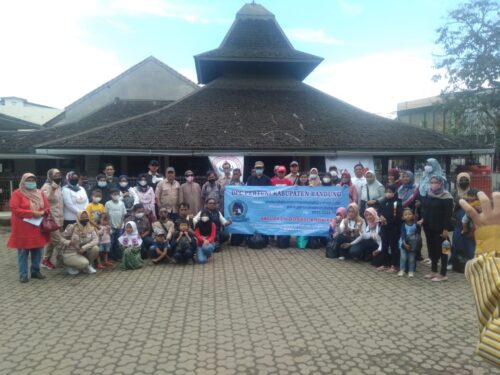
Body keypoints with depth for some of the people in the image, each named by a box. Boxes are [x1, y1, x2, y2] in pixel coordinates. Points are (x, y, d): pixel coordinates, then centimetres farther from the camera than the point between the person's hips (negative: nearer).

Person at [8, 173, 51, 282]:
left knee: (37, 250, 9)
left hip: (38, 227, 5)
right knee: (23, 252, 0)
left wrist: (42, 213, -11)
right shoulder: (17, 193, -4)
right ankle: (23, 275, 8)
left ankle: (35, 271, 22)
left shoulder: (40, 193, 12)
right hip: (23, 228, -5)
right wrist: (32, 213, -19)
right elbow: (15, 209, -13)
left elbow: (47, 207, 12)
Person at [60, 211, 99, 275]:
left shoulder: (91, 228, -4)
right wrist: (69, 242, -29)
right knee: (84, 263, -30)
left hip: (83, 252, 4)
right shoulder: (72, 227, -12)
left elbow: (96, 240, -16)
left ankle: (88, 266, 2)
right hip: (70, 254, -4)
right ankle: (69, 266, 4)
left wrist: (84, 248, -29)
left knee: (95, 248, -24)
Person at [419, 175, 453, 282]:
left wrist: (446, 228, -18)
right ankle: (434, 271, 24)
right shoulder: (428, 195, 10)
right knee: (431, 249, 13)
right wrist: (423, 219, 3)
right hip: (429, 227, 7)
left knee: (441, 250, 0)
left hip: (440, 228, -7)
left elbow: (448, 214, -15)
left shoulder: (446, 197, -11)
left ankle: (443, 275, 8)